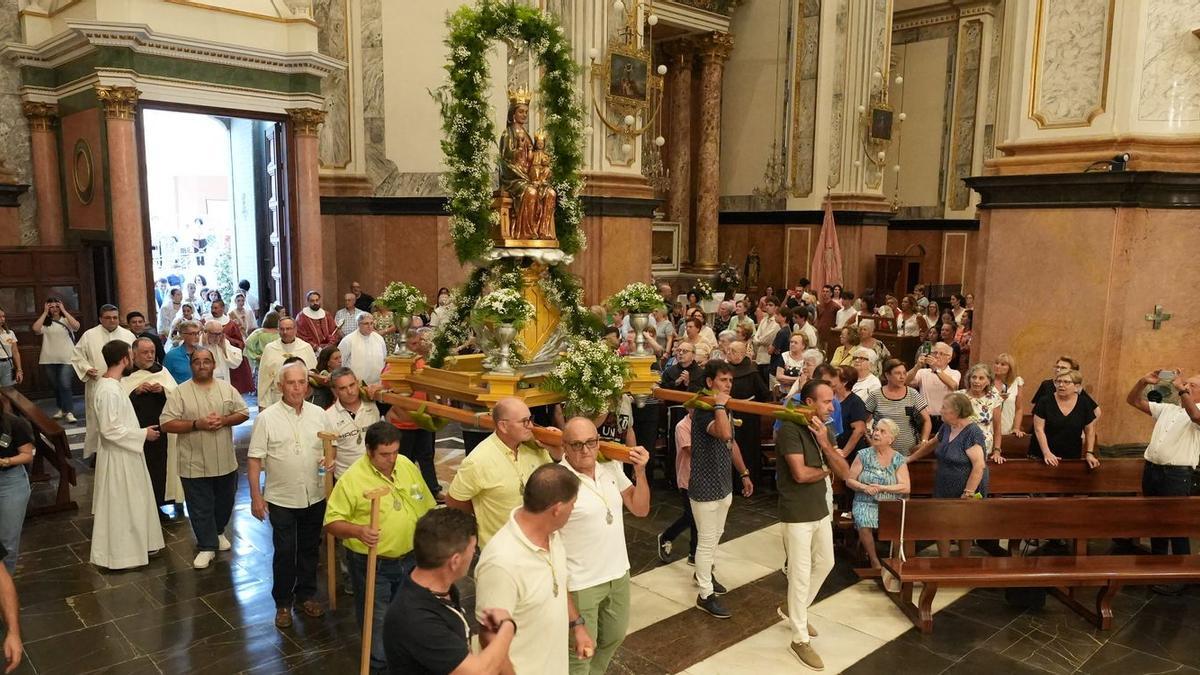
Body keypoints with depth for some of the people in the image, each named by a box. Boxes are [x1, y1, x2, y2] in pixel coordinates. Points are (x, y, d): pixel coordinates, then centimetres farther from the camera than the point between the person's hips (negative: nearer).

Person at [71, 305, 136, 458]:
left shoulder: (128, 335, 6)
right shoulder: (89, 335, 2)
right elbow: (77, 356, 6)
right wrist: (86, 369, -9)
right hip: (97, 385, -1)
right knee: (98, 420, 3)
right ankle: (97, 452, 13)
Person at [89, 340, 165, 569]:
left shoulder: (109, 384, 6)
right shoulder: (109, 390, -24)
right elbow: (110, 430, -26)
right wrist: (143, 434, -18)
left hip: (123, 453, 10)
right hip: (117, 456, -10)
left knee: (128, 503, 19)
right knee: (119, 505, 3)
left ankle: (131, 545, 31)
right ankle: (117, 554, 15)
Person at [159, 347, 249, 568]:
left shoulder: (227, 388, 2)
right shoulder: (180, 392, -7)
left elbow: (244, 413, 4)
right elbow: (166, 424, -11)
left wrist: (224, 420, -14)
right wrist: (197, 424, -22)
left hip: (225, 461, 3)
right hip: (195, 464, -3)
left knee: (224, 502, 19)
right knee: (200, 508, 6)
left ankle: (218, 532, 43)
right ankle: (207, 546, 19)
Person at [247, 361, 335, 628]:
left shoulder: (319, 415, 1)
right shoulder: (267, 418, -9)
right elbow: (254, 459, -7)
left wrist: (329, 460, -11)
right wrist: (255, 496, -10)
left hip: (314, 496, 3)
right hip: (282, 498, -3)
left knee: (310, 548, 15)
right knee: (284, 552, 6)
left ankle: (306, 596, 32)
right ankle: (283, 603, 22)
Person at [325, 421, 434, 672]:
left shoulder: (408, 466, -1)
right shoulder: (352, 478, -17)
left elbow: (426, 508, 10)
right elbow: (332, 522, -16)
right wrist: (358, 531, -34)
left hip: (409, 559, 5)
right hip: (372, 565, -5)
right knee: (376, 622, 9)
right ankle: (378, 663, 30)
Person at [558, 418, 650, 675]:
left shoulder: (611, 467, -4)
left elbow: (641, 509, 2)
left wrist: (640, 472, -12)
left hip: (618, 573, 7)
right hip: (581, 583, -7)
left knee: (615, 636, 27)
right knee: (581, 651, 9)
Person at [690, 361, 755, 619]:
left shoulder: (725, 410, 8)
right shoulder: (703, 410, -22)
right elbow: (724, 433, -42)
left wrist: (744, 473, 19)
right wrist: (719, 405, -31)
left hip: (724, 485, 9)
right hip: (705, 488, -9)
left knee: (716, 535, 23)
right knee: (707, 541, 0)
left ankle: (704, 573, 43)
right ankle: (705, 595, 11)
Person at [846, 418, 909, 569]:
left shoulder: (899, 460, 6)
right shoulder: (864, 455, 5)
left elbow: (905, 487, -3)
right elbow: (849, 480, 5)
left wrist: (882, 488, -14)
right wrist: (864, 487, -15)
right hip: (866, 503, 0)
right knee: (864, 524, -31)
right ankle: (874, 560, -8)